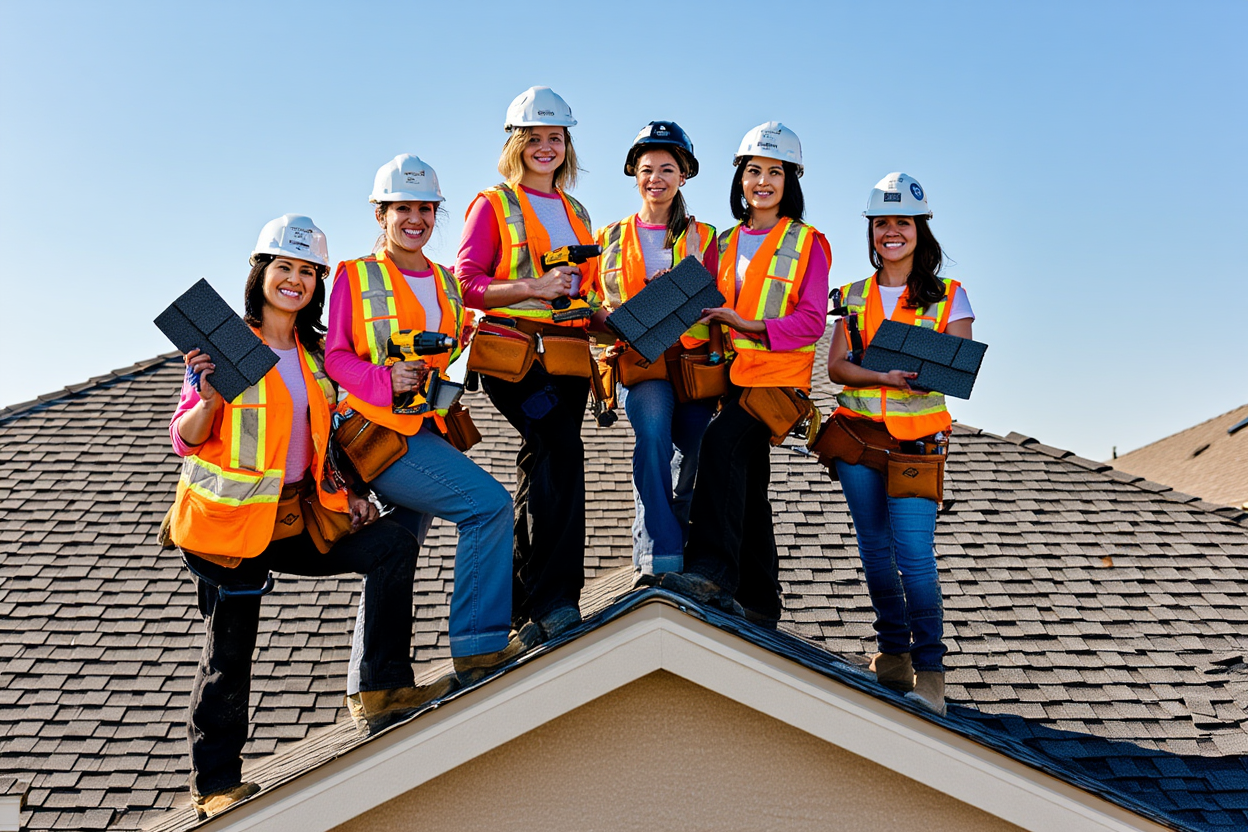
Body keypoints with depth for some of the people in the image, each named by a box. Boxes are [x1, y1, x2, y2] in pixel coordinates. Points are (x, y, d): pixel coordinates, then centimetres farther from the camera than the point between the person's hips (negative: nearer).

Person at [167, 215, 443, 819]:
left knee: (392, 546, -11)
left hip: (299, 515, 5)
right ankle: (215, 783, 18)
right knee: (229, 649, 2)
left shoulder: (315, 354, 12)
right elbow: (184, 440, -8)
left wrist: (346, 494, 4)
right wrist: (210, 400, -28)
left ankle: (385, 685, -4)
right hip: (229, 520, -5)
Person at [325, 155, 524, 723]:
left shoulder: (445, 283, 18)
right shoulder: (356, 277, 2)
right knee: (490, 502, -22)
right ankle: (480, 645, -15)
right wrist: (386, 382, -19)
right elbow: (335, 356, -3)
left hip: (426, 431, 6)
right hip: (378, 430, -6)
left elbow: (451, 357, 21)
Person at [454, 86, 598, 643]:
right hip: (513, 350, -6)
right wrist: (534, 288, -15)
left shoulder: (576, 214, 24)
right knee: (560, 453, -22)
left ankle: (527, 608, 8)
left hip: (566, 354, 6)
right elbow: (467, 284, -3)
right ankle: (554, 601, -19)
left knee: (545, 471, 2)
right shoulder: (493, 205, 6)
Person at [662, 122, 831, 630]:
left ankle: (712, 571, -36)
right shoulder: (725, 243, 20)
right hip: (733, 374, 6)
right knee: (747, 485, 8)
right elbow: (709, 312, 21)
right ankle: (758, 603, 16)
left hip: (779, 372, -6)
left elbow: (812, 321, -5)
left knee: (721, 440, -31)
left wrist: (748, 324, -17)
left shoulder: (807, 243, 5)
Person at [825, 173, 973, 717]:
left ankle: (929, 671, -6)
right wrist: (884, 375, -18)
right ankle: (893, 653, 22)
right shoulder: (854, 297, 13)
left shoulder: (948, 297, 6)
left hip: (916, 441, -3)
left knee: (914, 554, -12)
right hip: (857, 433, 4)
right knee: (875, 548, 8)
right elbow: (836, 366, 1)